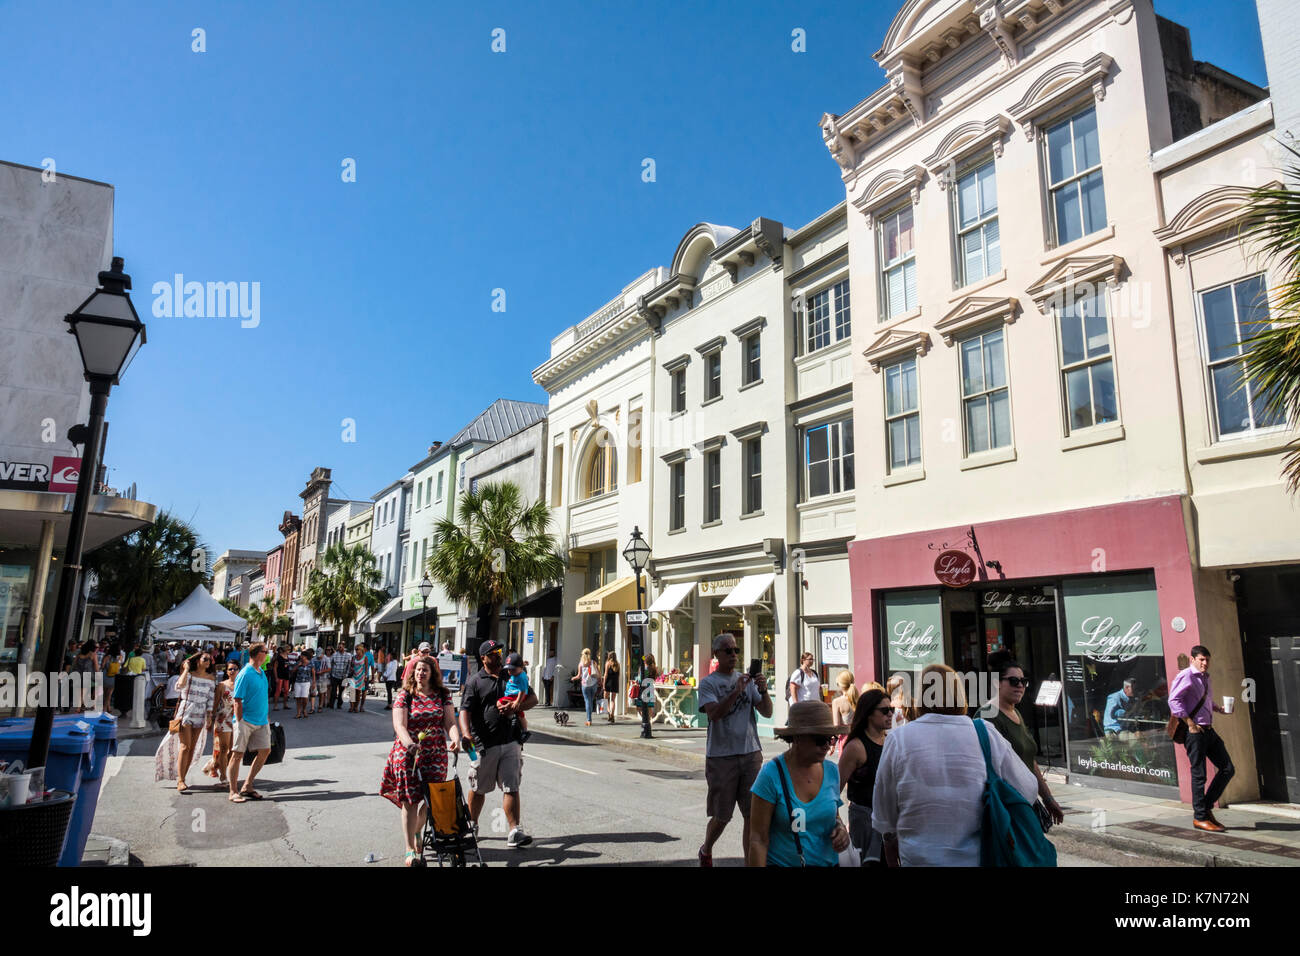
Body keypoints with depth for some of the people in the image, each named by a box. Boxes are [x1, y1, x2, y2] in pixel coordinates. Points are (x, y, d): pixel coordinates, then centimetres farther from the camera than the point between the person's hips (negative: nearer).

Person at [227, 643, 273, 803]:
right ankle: (233, 792, 9)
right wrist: (240, 722, -17)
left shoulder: (261, 672, 11)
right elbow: (237, 701, -15)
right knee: (238, 754, 1)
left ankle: (247, 787, 17)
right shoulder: (245, 674, -14)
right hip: (246, 721, -8)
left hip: (261, 721, 8)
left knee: (265, 751, 5)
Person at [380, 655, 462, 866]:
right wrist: (408, 742, -31)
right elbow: (399, 724, -12)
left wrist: (455, 738, -22)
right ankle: (410, 849, 9)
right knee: (410, 800, -2)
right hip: (408, 753, -2)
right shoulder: (405, 695, -1)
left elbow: (450, 722, -1)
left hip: (436, 754, 2)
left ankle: (416, 833, 34)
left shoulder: (442, 695, 6)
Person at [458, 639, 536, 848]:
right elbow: (465, 710, -9)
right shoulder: (474, 682, 1)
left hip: (510, 742, 2)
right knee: (479, 789, 13)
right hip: (484, 744, -2)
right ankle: (472, 825, 33)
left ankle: (514, 831, -2)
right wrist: (466, 733, -28)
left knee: (512, 787, -3)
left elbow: (533, 698, 12)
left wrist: (516, 706, -9)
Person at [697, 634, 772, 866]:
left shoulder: (748, 680, 9)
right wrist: (736, 692, -28)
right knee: (722, 816, 9)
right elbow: (714, 713, -18)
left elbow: (767, 712, 2)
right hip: (721, 757, -3)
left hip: (751, 753, 3)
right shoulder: (708, 683, -2)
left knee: (753, 815, 0)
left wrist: (763, 691, -16)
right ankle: (705, 851, 36)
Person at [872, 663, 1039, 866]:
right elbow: (1027, 790, 1)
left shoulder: (899, 739, -11)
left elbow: (884, 810, 0)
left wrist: (891, 841, 18)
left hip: (921, 858, -1)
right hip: (981, 857, 1)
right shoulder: (988, 736, -9)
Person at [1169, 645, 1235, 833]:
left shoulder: (1205, 677, 17)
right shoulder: (1186, 676, -11)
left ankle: (1207, 808, 18)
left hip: (1209, 730, 9)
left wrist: (1219, 708, 11)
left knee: (1228, 769, 8)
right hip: (1194, 731, -9)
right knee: (1199, 775, -3)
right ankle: (1200, 817, 7)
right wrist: (1190, 723, -20)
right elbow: (1173, 700, -20)